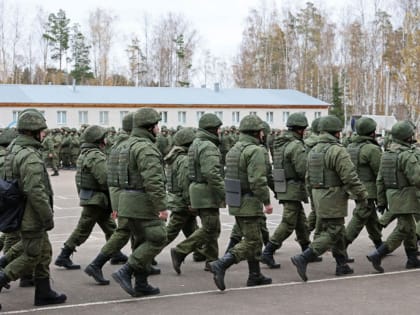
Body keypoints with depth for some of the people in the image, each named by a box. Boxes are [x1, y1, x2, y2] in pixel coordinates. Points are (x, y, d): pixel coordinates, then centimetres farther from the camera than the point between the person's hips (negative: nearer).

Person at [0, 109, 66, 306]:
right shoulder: (30, 157, -23)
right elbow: (36, 192, -27)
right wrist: (48, 217, -18)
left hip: (22, 214, 10)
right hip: (31, 217, -10)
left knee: (44, 252, 17)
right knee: (31, 257, 1)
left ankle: (44, 293, 24)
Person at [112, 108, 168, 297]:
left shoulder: (132, 144, 16)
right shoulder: (146, 147, -16)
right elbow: (153, 180, -25)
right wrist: (161, 206, -24)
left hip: (130, 202, 10)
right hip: (143, 203, -10)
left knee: (143, 242, 14)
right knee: (157, 239, -5)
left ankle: (141, 285, 16)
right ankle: (125, 272, -10)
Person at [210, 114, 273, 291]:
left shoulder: (234, 149, 13)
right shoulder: (255, 150, -16)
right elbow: (257, 180, -24)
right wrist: (267, 201, -17)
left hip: (235, 202, 9)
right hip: (249, 203, -9)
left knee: (253, 239, 18)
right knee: (251, 242, -4)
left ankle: (255, 275, 24)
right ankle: (221, 265, -17)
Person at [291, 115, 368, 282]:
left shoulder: (314, 150, 10)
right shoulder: (338, 151, -17)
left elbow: (309, 177, 14)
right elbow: (350, 177, -19)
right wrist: (362, 196, -9)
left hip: (318, 196, 9)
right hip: (333, 199, -9)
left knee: (338, 231, 19)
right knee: (332, 234, -4)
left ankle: (342, 265, 25)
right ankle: (303, 258, -14)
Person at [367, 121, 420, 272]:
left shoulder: (386, 154, 8)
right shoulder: (408, 155, -17)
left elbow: (380, 180, 10)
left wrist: (381, 201, 14)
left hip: (391, 196, 9)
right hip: (404, 198, -9)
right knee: (403, 230, -5)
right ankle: (377, 255, -13)